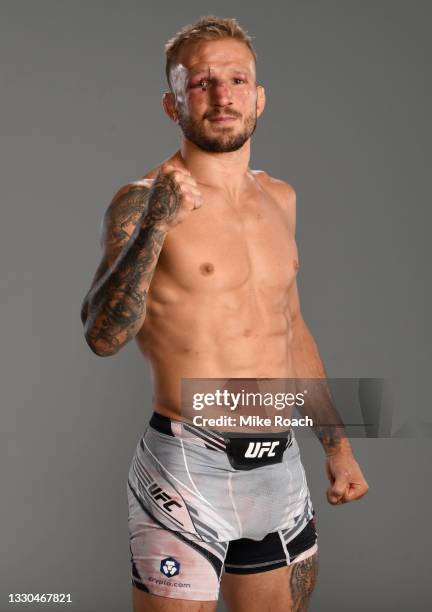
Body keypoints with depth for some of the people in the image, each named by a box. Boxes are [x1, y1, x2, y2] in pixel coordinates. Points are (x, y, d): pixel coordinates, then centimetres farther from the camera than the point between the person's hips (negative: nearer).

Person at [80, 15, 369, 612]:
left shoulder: (279, 197, 9)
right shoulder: (142, 201, -10)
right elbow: (103, 336, -22)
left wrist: (337, 445, 20)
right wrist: (156, 224, -33)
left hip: (280, 466, 6)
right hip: (188, 468, -6)